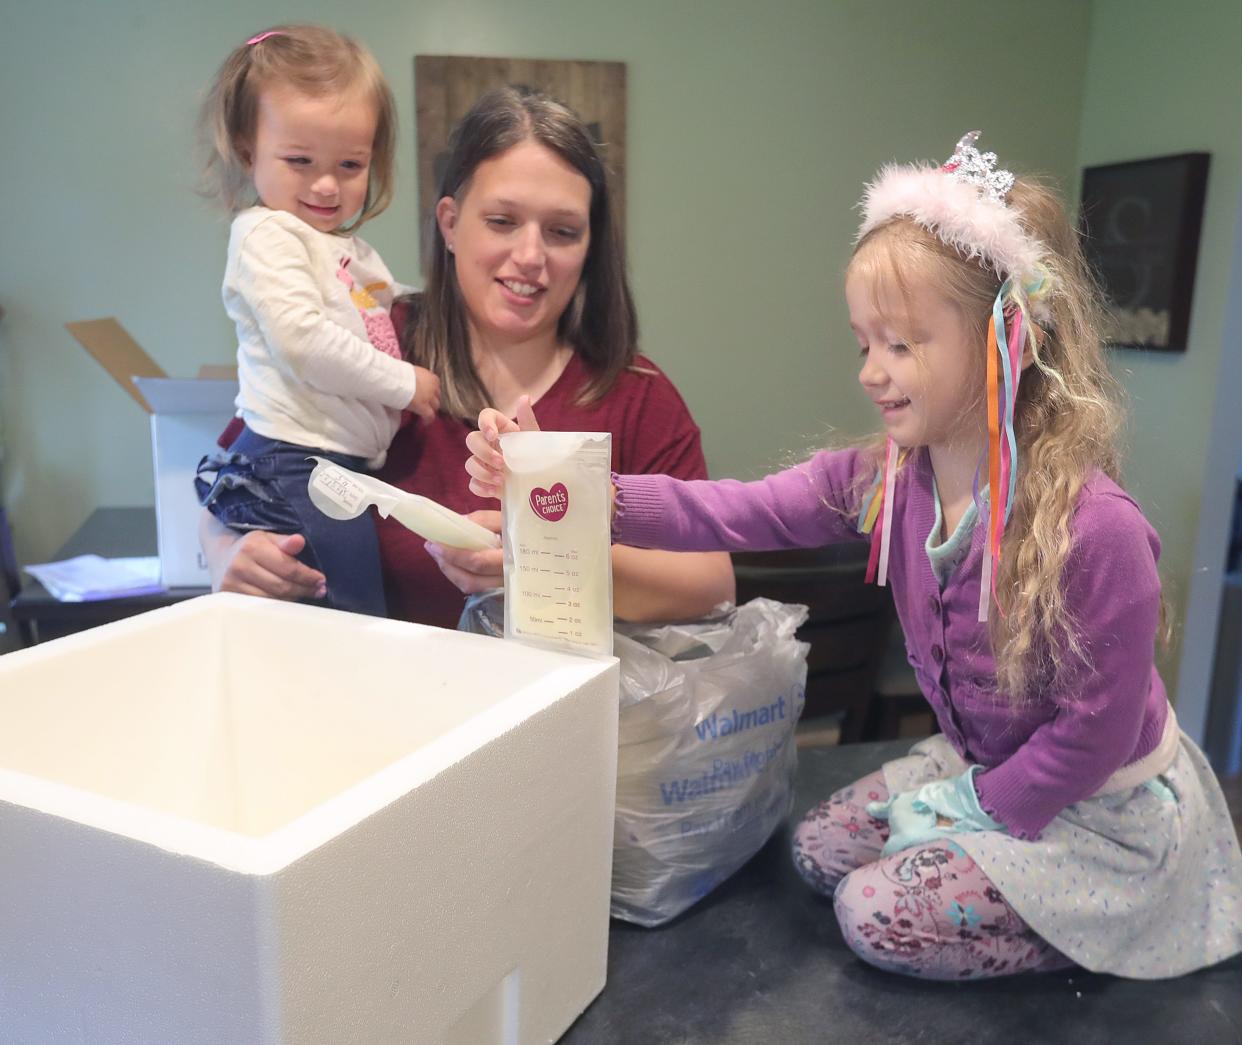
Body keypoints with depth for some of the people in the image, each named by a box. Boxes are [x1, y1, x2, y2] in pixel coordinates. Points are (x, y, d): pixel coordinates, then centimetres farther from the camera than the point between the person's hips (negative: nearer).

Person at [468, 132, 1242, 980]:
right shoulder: (883, 481, -14)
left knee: (878, 911, -9)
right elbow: (733, 515, -24)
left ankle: (1109, 930, 11)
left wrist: (975, 809, -13)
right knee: (821, 850, 9)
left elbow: (1095, 729, -23)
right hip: (981, 765, 7)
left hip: (1101, 809, -6)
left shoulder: (1095, 527, -33)